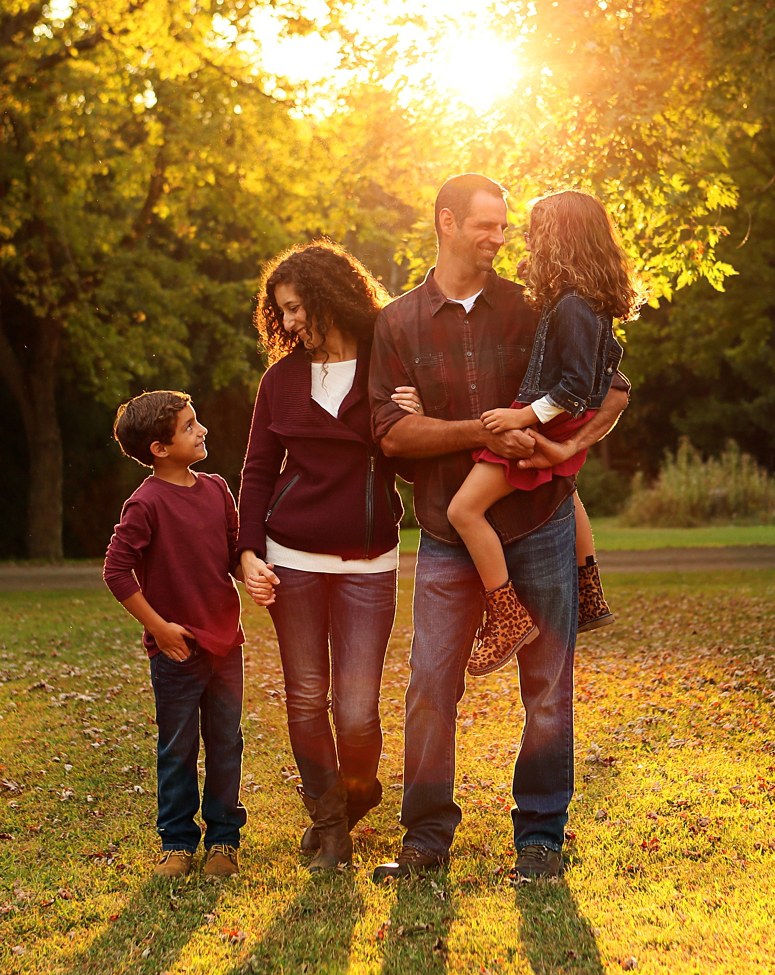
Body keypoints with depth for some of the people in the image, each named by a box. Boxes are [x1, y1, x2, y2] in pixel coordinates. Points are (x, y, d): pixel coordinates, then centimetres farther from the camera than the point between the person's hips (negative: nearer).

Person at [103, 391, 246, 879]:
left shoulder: (216, 489, 4)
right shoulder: (146, 504, -15)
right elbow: (116, 570, -15)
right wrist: (158, 627, -12)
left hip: (226, 642, 5)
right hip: (177, 649, -5)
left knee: (226, 746, 11)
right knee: (178, 751, 6)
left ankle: (223, 838, 24)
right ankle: (177, 842, 20)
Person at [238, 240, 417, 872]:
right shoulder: (283, 377, 6)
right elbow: (260, 470, 9)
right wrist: (249, 551, -2)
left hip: (368, 564, -2)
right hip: (291, 560, 2)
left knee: (356, 710, -4)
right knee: (306, 699, 5)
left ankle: (358, 791, 28)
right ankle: (328, 821, 23)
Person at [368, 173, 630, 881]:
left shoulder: (531, 309, 5)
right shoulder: (398, 324, 5)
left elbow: (613, 388, 6)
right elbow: (392, 429, -6)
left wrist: (568, 447, -13)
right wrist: (484, 433, -18)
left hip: (538, 524, 0)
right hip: (448, 536, 0)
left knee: (548, 689, 4)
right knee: (431, 688, -1)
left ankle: (541, 835, 18)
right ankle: (427, 838, 13)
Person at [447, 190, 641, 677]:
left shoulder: (571, 308, -24)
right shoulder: (595, 302, 5)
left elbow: (577, 386, -27)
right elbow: (606, 360, 17)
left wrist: (525, 416, -26)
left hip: (548, 426, -11)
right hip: (566, 428, 11)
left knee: (465, 509, -15)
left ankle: (509, 618, -12)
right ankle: (591, 599, 46)